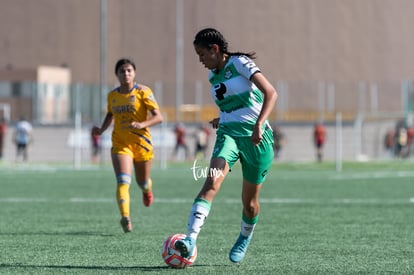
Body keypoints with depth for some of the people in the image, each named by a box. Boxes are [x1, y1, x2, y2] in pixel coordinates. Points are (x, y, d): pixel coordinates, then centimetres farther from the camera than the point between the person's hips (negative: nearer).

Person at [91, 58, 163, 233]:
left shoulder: (143, 92, -8)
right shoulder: (112, 95, 5)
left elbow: (158, 117, -15)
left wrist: (142, 124, -33)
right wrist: (101, 130, 6)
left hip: (141, 142, -2)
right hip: (120, 144, 2)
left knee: (142, 182, 15)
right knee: (123, 181, -20)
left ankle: (147, 189, 54)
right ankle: (125, 218, -32)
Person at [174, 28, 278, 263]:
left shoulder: (240, 63, -6)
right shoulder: (213, 76, 15)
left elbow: (271, 93, -17)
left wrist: (259, 124, -28)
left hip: (256, 136, -4)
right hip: (228, 134, 5)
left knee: (250, 201, 6)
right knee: (212, 182, -24)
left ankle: (245, 239, 38)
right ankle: (191, 239, -39)